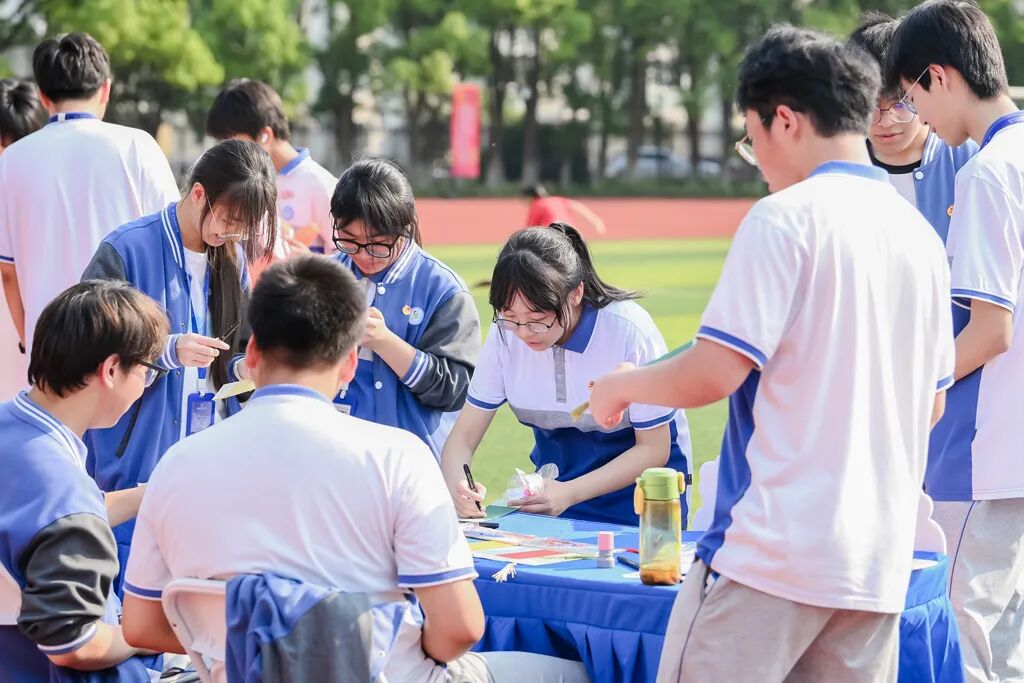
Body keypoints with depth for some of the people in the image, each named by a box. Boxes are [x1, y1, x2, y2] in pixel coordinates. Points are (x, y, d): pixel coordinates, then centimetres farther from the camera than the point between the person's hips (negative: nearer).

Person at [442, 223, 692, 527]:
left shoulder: (629, 331, -21)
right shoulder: (505, 333, -10)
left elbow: (654, 448, -13)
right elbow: (464, 435, -5)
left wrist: (570, 493, -24)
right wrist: (456, 486, -28)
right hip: (554, 484, 4)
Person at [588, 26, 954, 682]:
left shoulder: (786, 217, -9)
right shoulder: (921, 234, 13)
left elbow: (714, 373, -13)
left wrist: (622, 385, 4)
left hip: (773, 549, -7)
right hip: (879, 561, 7)